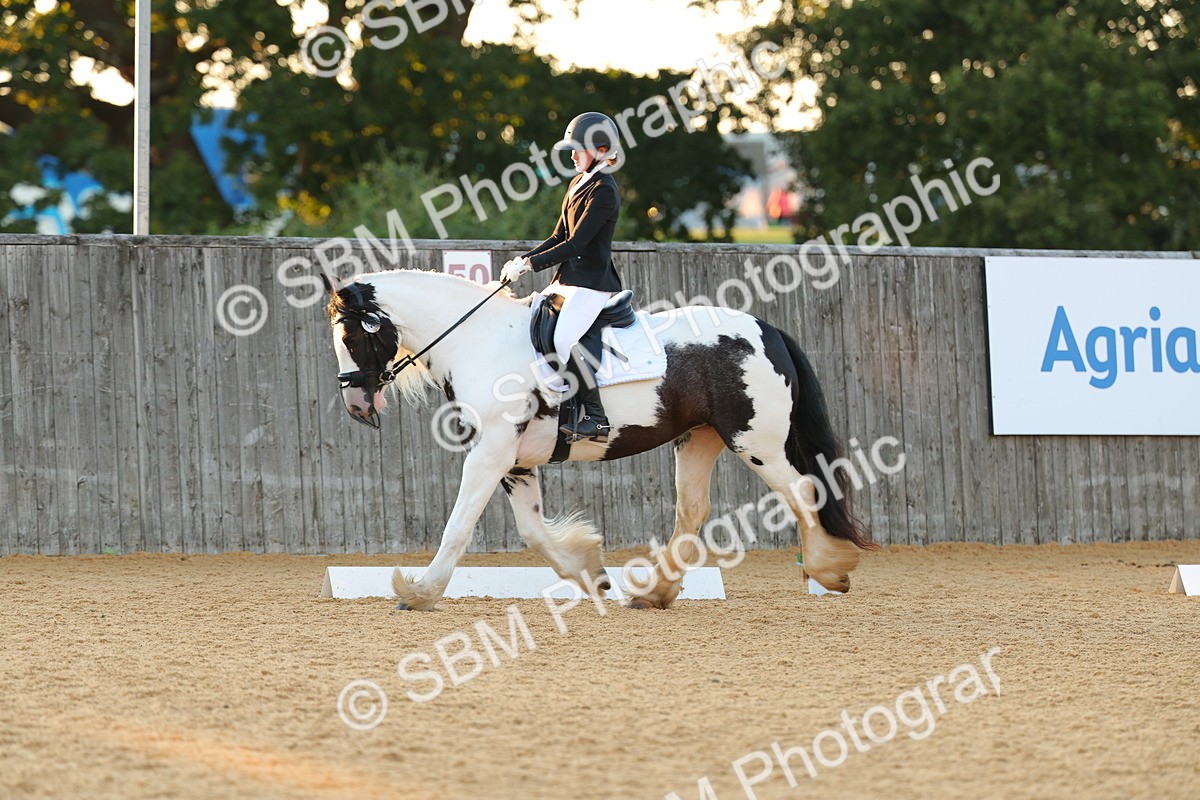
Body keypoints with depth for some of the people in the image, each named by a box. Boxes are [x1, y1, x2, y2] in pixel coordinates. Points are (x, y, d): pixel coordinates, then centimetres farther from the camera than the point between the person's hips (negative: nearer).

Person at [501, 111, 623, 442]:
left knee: (565, 339, -26)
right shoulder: (577, 185, 17)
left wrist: (530, 264, -17)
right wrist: (523, 260, 4)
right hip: (568, 278, 11)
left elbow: (576, 244, -18)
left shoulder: (603, 191, -14)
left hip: (592, 281, -11)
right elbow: (559, 237, 18)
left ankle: (596, 418, -23)